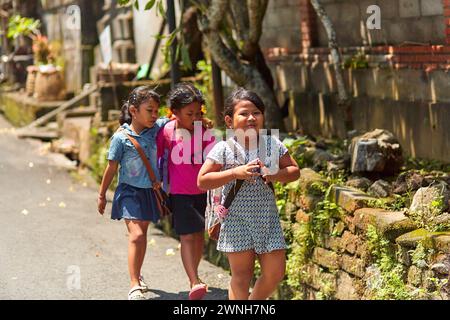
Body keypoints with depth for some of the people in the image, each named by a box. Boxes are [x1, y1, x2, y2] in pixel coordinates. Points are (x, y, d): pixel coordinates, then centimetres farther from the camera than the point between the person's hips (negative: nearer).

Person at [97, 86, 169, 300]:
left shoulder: (156, 128, -5)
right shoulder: (121, 137, -14)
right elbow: (111, 168, -5)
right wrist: (102, 195, 3)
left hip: (150, 191, 5)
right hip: (129, 191, -4)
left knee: (141, 235, 17)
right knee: (136, 236, -16)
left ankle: (136, 274, 36)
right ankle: (134, 286, -14)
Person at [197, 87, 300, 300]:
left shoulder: (273, 145, 2)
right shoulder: (223, 149, -7)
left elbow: (295, 171, 10)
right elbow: (202, 181, -10)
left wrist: (277, 175, -12)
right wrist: (235, 173, -20)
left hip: (267, 218, 3)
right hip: (237, 220, -3)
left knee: (275, 272, 4)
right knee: (241, 276, 2)